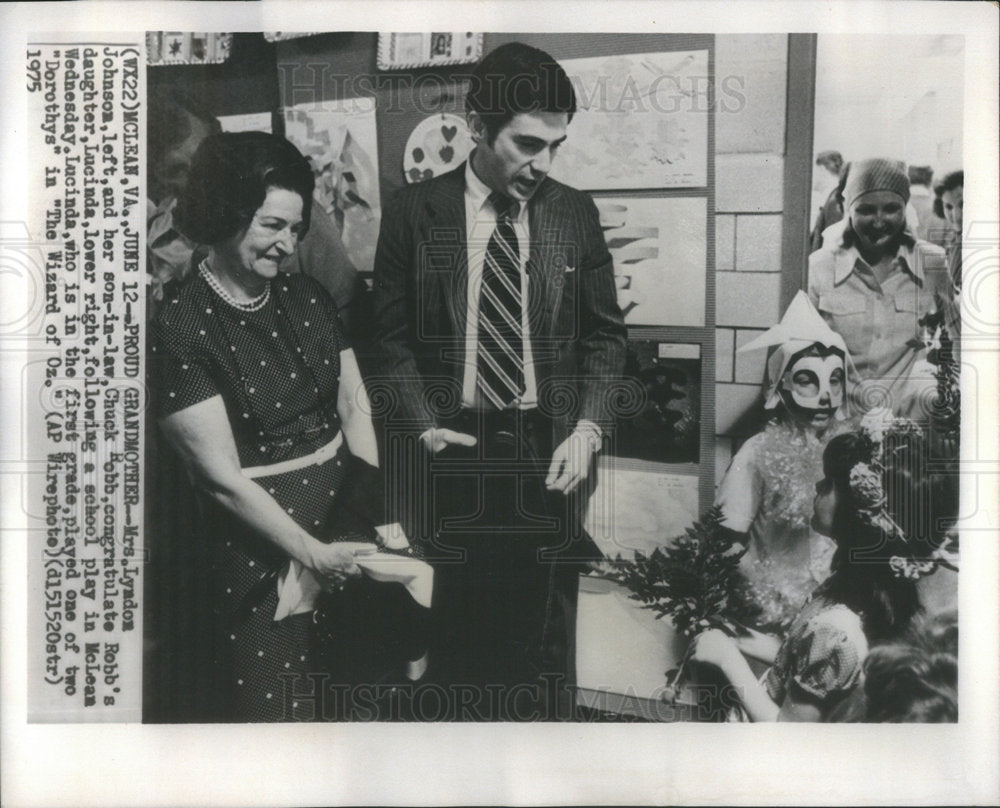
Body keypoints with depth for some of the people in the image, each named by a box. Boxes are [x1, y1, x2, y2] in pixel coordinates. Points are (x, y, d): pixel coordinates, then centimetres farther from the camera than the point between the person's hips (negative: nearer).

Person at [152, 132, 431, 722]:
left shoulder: (309, 298, 6)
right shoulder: (181, 325, -12)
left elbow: (356, 407, 4)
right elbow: (221, 475, -14)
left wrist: (383, 507, -8)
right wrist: (313, 553, -14)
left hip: (347, 509, 5)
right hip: (260, 537, -4)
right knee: (279, 708, 8)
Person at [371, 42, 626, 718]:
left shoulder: (576, 214, 5)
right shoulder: (415, 213, 0)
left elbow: (605, 335, 9)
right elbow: (393, 335, 3)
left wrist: (587, 428, -4)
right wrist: (425, 426, -9)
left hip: (550, 449, 2)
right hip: (453, 446, -1)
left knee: (546, 637, 10)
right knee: (463, 634, 7)